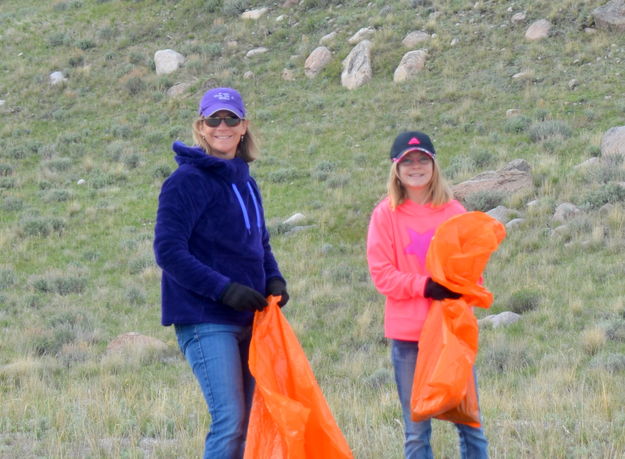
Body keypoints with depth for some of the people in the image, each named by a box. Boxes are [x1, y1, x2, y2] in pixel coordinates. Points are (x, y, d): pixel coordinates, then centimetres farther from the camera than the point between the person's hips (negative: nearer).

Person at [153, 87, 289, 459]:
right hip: (206, 320, -8)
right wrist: (224, 289, -21)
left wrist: (274, 279, 3)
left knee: (242, 425, 9)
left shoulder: (244, 180, 14)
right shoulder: (187, 180, -9)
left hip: (247, 318, 8)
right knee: (229, 420, -15)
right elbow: (168, 251, -14)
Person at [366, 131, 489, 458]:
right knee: (416, 429, 3)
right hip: (408, 333, -1)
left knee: (469, 422, 2)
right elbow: (382, 274, -2)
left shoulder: (453, 211, 7)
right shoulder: (386, 214, 2)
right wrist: (424, 286, -16)